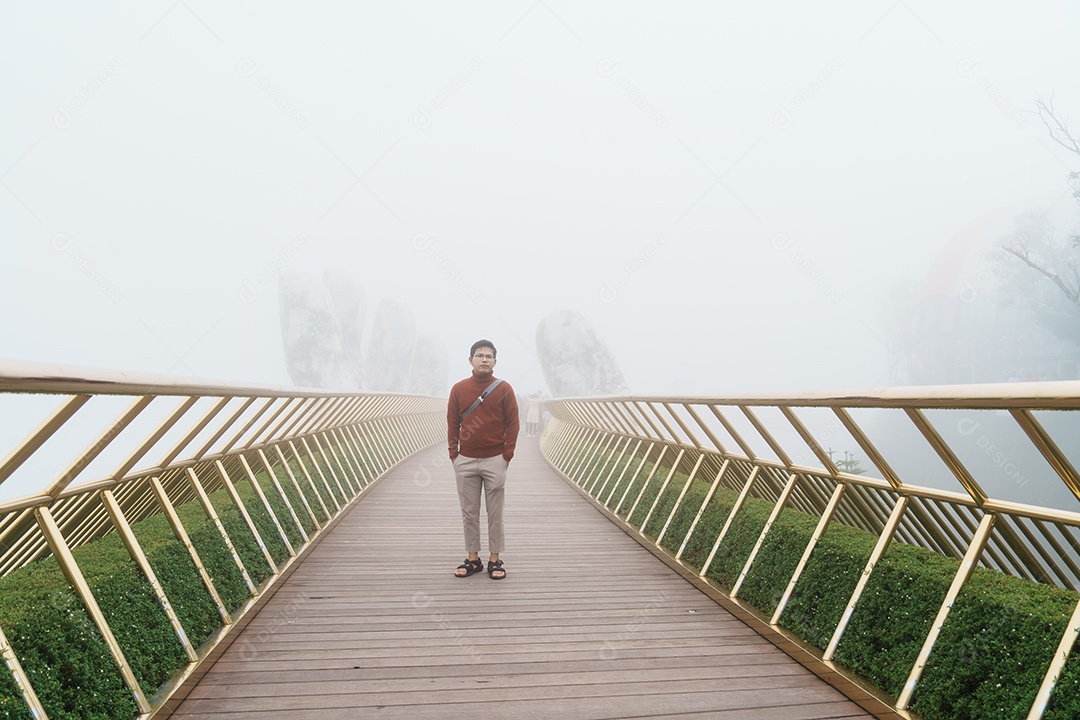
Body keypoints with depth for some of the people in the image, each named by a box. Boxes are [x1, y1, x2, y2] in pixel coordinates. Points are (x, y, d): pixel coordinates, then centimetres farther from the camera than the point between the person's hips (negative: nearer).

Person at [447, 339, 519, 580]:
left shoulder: (504, 389, -1)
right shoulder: (458, 389, 3)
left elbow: (513, 424, 0)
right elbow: (452, 423, 7)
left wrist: (507, 454, -5)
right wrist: (454, 455, 2)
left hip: (495, 461, -2)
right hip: (465, 461, 2)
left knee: (495, 513, 5)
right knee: (469, 512, 8)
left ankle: (494, 559, 15)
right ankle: (472, 559, 19)